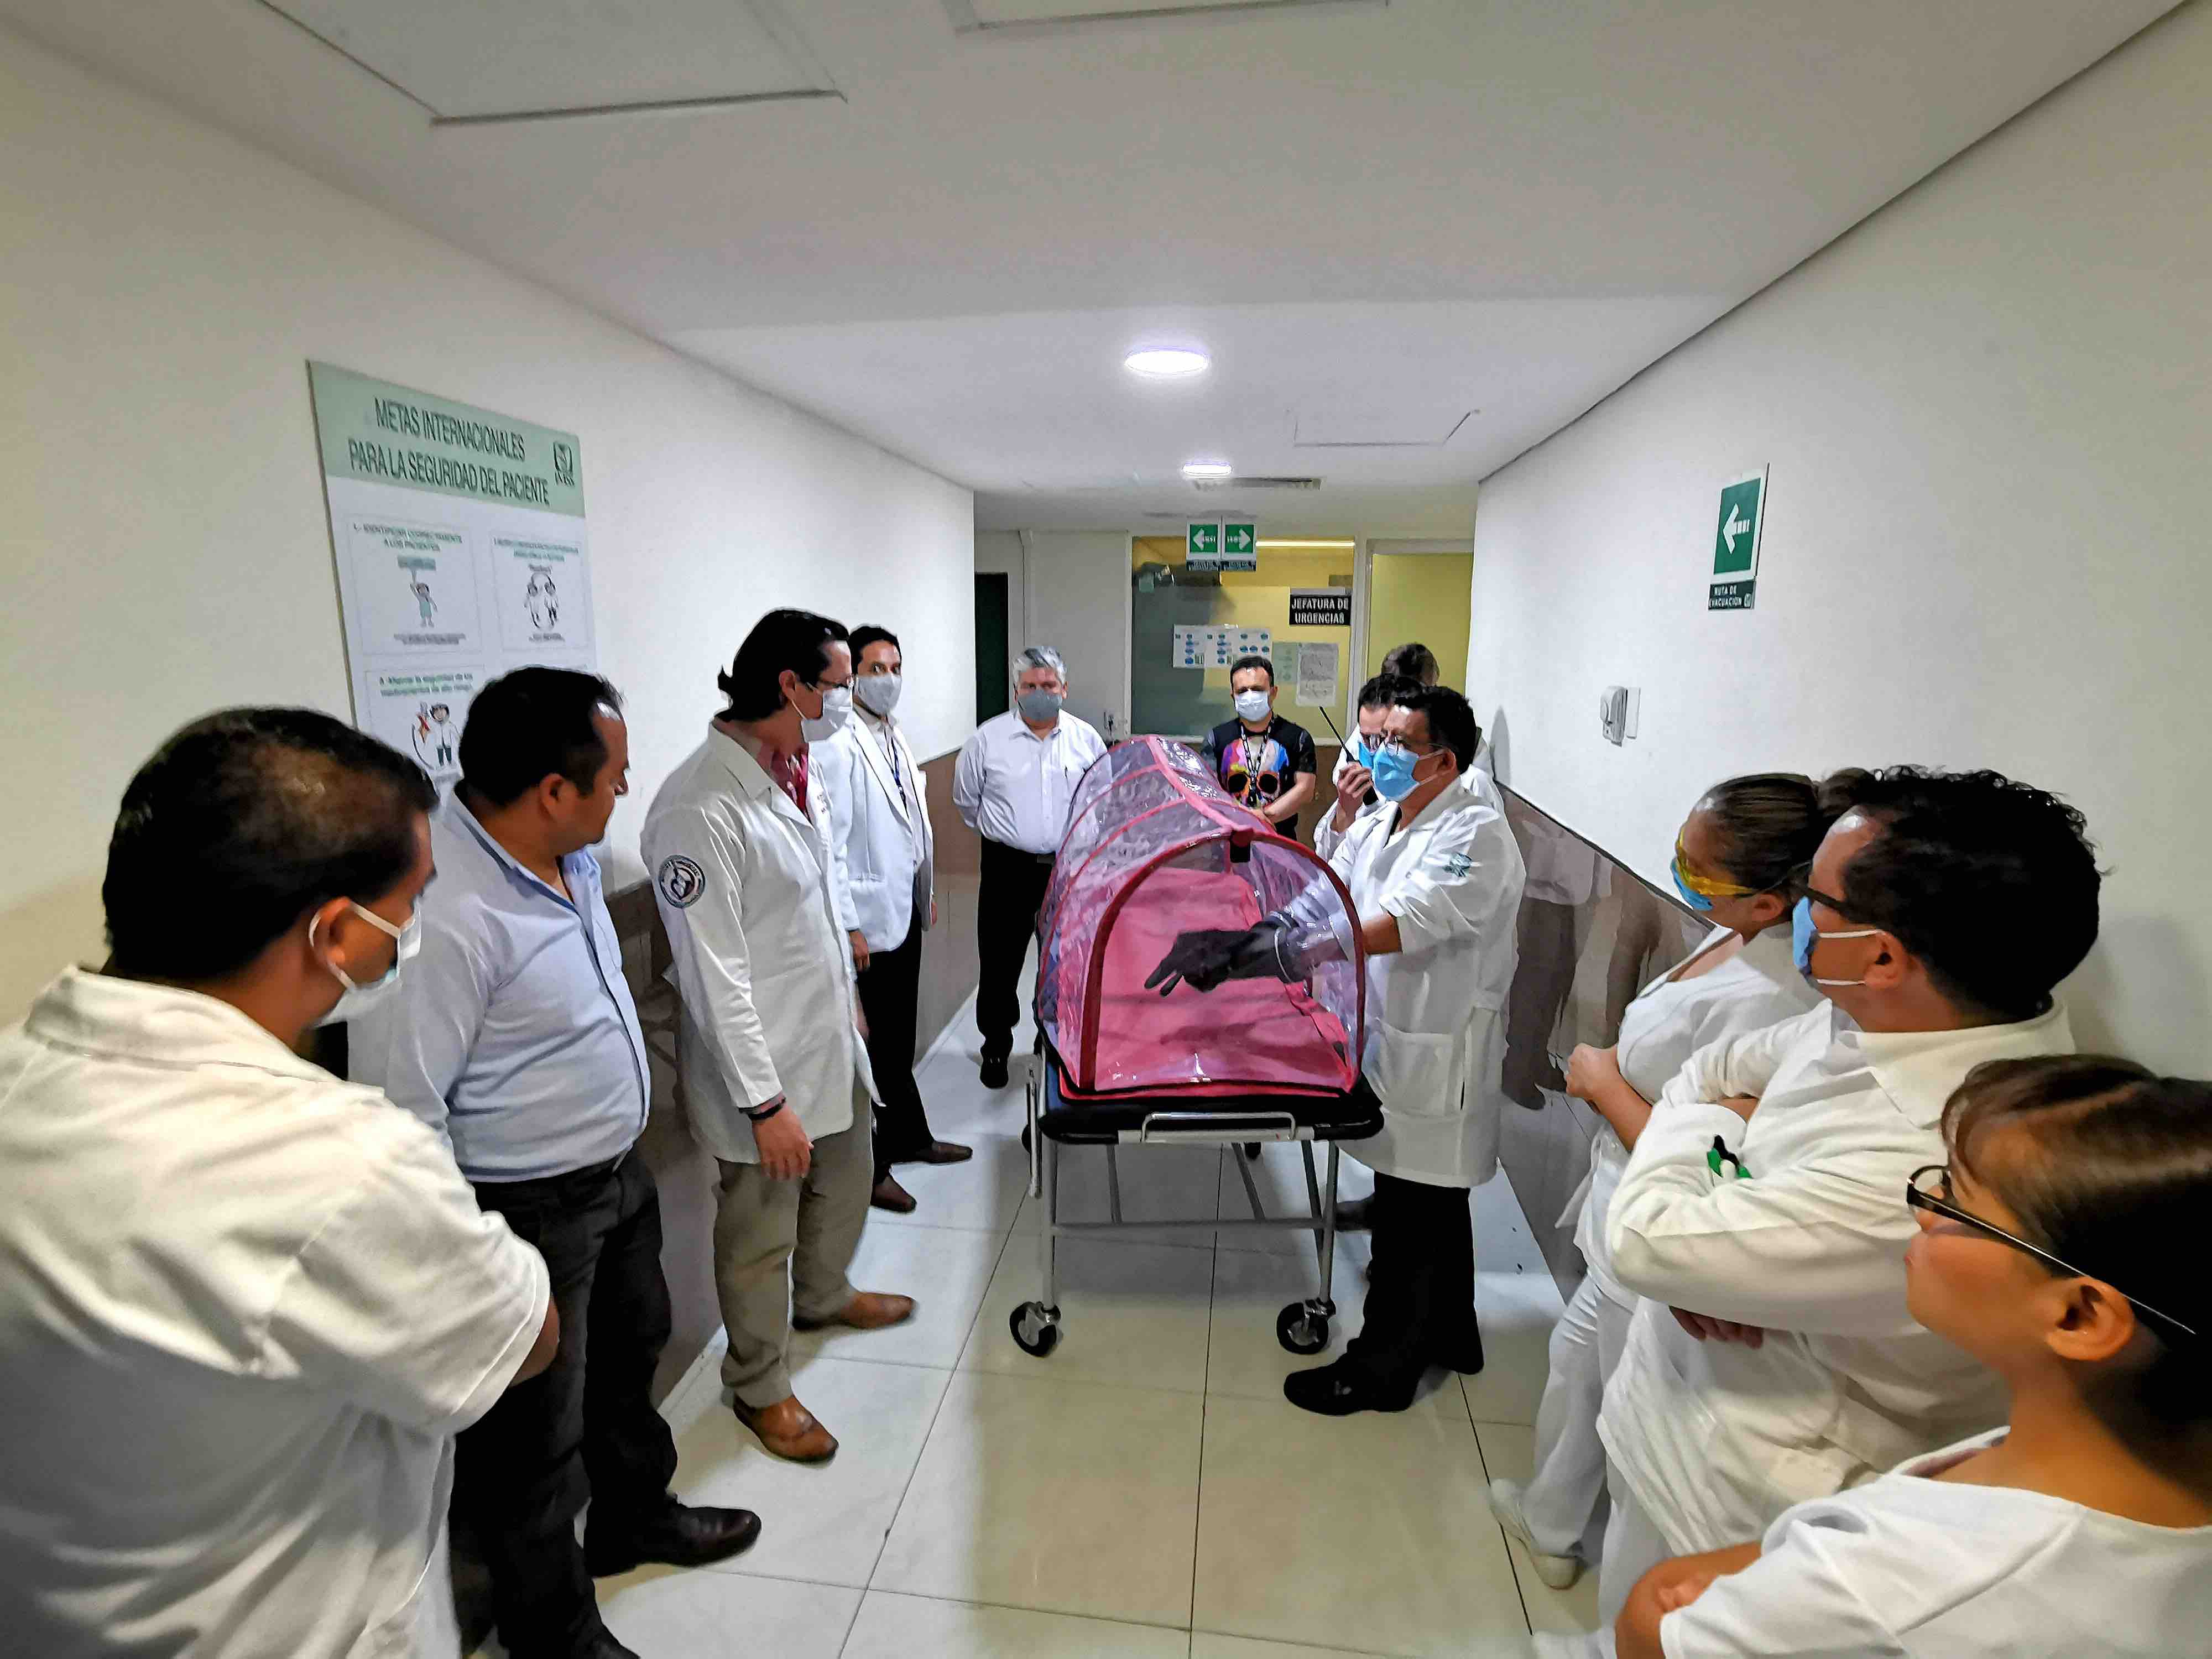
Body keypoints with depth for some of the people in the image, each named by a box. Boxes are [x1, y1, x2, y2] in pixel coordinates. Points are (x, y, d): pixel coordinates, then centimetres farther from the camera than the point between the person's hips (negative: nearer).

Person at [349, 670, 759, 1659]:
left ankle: (635, 1514, 55)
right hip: (527, 1214, -9)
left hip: (617, 1171, 9)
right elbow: (400, 1110, -27)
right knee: (534, 1443, 14)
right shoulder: (444, 914, -32)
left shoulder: (569, 856, -4)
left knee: (632, 1350, 29)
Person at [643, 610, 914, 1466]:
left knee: (847, 1178, 27)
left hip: (832, 1040, 9)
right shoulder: (700, 810, -27)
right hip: (764, 1066, -8)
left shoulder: (797, 773, 2)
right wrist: (765, 1101, -22)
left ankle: (824, 1295, 55)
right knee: (761, 1230, 13)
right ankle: (759, 1385, 37)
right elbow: (714, 973, -25)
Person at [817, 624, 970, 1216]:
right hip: (869, 921, -8)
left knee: (900, 1036, 20)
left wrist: (926, 892, 18)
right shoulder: (838, 746, -17)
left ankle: (908, 1138, 36)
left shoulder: (895, 737, 10)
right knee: (873, 1044, 2)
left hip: (905, 912, 9)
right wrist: (849, 927, -20)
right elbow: (829, 843, -20)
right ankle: (869, 1169, 17)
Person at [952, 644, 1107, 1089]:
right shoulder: (989, 738, -2)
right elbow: (965, 797, 10)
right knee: (1000, 964, 5)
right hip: (1008, 869, -1)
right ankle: (996, 1046, 24)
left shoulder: (1086, 739, 3)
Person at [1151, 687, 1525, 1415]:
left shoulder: (1474, 835, -21)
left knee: (1412, 1223, 6)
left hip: (1437, 1061, -8)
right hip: (1384, 1039, 8)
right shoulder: (1376, 826, 7)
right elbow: (1319, 903, 3)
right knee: (1433, 1208, 24)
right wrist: (1240, 940, -15)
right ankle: (1449, 1334, 44)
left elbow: (1406, 921, -33)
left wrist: (1269, 954, -38)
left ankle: (1383, 1369, 25)